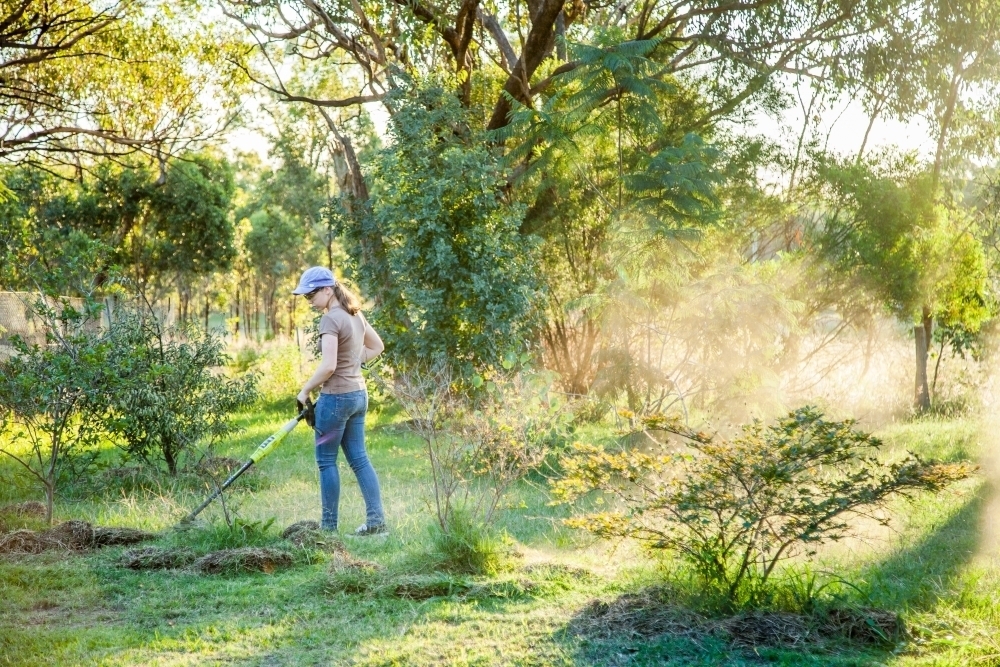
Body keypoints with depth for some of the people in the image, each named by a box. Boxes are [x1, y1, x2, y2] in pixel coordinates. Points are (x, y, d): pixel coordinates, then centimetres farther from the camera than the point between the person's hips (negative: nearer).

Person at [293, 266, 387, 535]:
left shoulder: (331, 319, -17)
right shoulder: (355, 314, 9)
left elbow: (328, 366, -24)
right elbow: (377, 347, 21)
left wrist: (305, 391, -12)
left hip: (336, 397, -9)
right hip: (359, 394, 9)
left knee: (327, 460, 3)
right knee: (359, 458, 11)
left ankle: (329, 526, 9)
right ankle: (376, 520, 8)